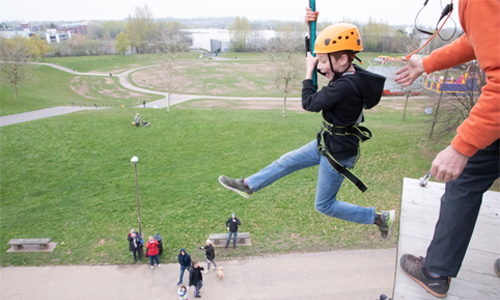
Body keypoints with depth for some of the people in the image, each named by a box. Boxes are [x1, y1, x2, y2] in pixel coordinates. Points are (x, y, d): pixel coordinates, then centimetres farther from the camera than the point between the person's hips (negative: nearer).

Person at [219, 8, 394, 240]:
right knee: (287, 161, 18)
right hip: (327, 142, 9)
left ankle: (381, 218, 22)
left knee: (324, 205, 10)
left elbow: (309, 104, -19)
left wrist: (308, 71, -10)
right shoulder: (351, 73, -3)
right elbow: (317, 54, 12)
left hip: (337, 153, -9)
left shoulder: (344, 86, -32)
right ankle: (248, 185, 36)